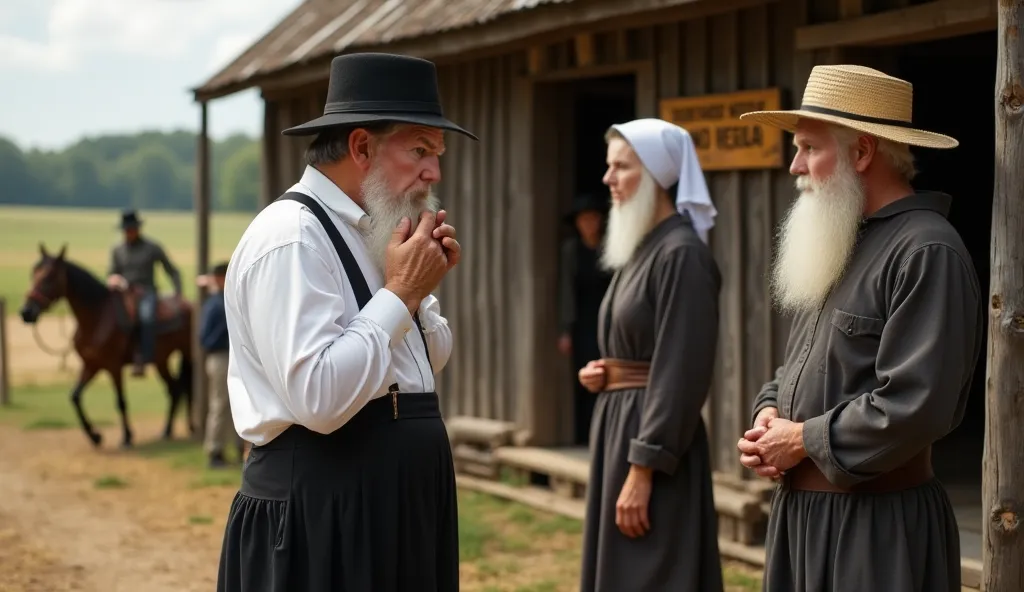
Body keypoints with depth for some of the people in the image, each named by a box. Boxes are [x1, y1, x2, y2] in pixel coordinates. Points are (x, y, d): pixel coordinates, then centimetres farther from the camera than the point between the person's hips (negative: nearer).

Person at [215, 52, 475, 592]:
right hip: (321, 524, -9)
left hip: (396, 512, 9)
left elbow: (424, 368, 19)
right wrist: (401, 292, -17)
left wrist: (421, 290, 2)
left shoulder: (369, 234, 11)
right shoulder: (291, 238, -16)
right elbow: (319, 399, -26)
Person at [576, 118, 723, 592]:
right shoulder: (639, 249, 14)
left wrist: (642, 470, -22)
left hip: (654, 437, -10)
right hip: (618, 425, 10)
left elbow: (683, 371, -20)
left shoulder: (682, 253, -15)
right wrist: (602, 373, 4)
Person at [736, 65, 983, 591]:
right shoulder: (840, 242, 13)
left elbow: (912, 406, -23)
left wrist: (804, 439, -14)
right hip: (802, 509, 8)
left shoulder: (926, 251, -16)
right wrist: (769, 413, 2)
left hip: (877, 527, -8)